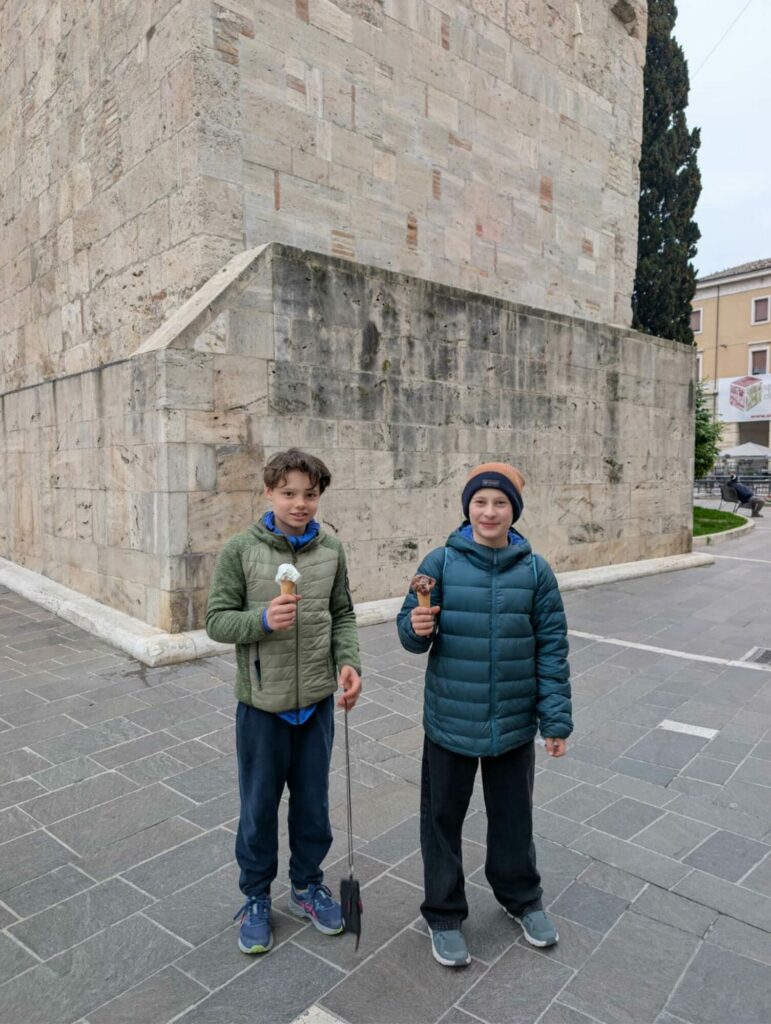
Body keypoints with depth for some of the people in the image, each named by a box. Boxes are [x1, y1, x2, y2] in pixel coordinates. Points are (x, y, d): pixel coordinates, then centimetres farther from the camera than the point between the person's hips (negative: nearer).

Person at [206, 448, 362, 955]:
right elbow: (217, 620, -8)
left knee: (314, 802, 18)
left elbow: (343, 615, 4)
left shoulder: (331, 550, -2)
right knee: (259, 807, 15)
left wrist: (349, 662, -11)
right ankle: (256, 898, 38)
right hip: (263, 703, -2)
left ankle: (308, 885, 42)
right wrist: (263, 619, -26)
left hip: (317, 701, 3)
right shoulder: (240, 550, -11)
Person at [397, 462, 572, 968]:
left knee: (513, 816, 20)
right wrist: (417, 628, -26)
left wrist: (556, 718, -1)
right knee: (443, 819, 13)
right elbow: (411, 630, -3)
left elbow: (552, 648, -1)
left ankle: (522, 898, 46)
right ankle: (444, 914, 36)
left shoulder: (535, 570, -5)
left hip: (514, 724, 1)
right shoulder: (441, 562, -9)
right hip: (450, 722, -1)